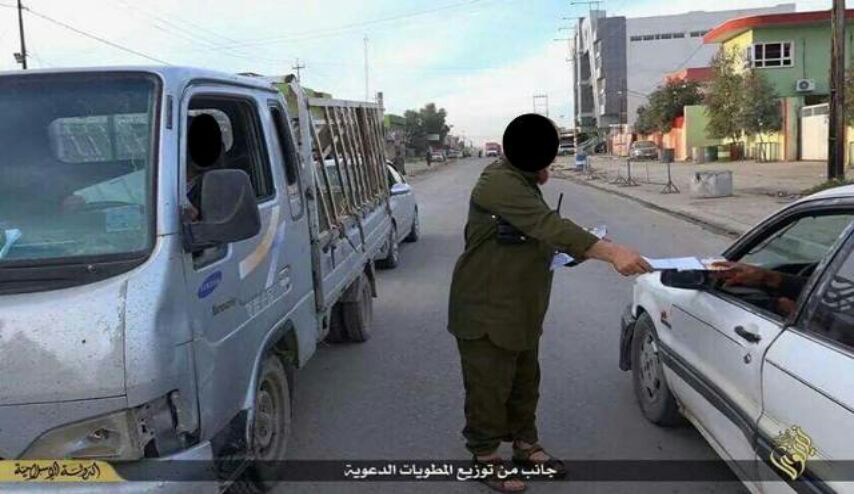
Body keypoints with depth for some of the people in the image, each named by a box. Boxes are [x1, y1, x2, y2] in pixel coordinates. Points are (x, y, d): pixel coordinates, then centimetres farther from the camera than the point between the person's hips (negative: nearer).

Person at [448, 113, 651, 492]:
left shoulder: (520, 181, 10)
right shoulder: (500, 183, -25)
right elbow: (550, 226, -36)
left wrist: (575, 249, 0)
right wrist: (611, 253, -43)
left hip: (520, 308, 10)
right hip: (486, 310, -10)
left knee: (524, 383, 20)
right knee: (489, 389, 3)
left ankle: (525, 445, 35)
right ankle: (486, 459, 19)